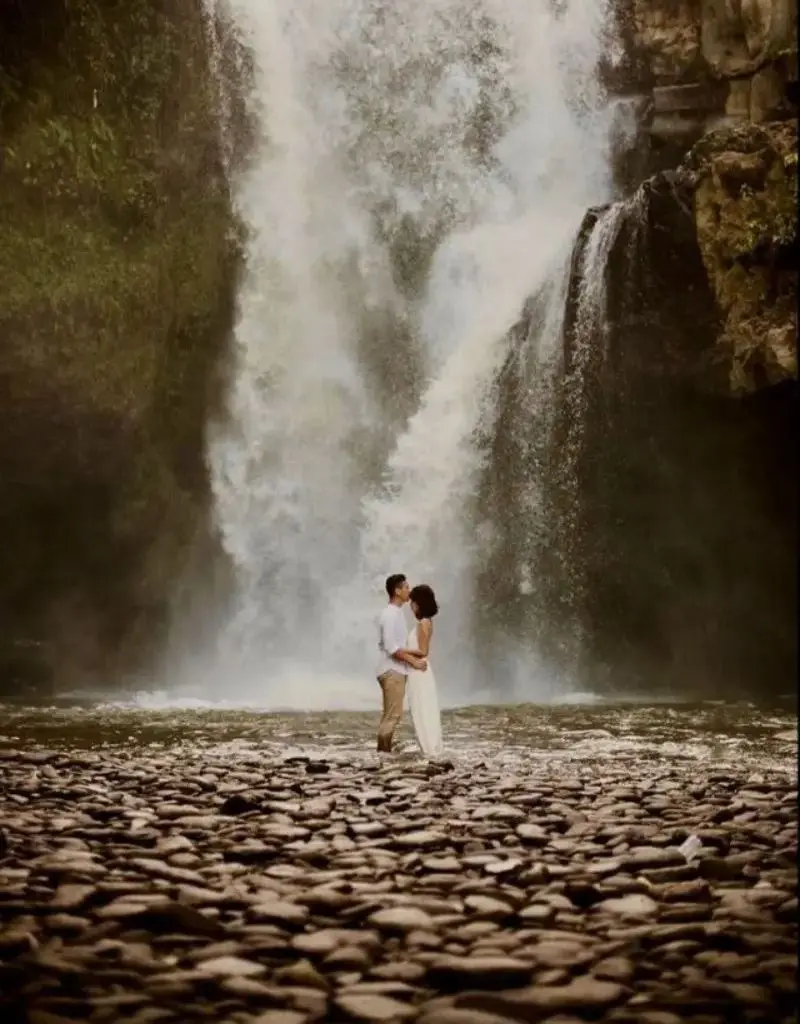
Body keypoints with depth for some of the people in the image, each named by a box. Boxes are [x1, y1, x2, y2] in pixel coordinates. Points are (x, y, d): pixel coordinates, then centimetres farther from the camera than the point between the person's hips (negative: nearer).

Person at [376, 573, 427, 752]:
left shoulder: (395, 613, 15)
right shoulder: (391, 614, -16)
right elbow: (391, 648, -22)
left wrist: (415, 652, 5)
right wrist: (414, 661, -16)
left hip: (395, 670, 10)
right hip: (392, 671, -10)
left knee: (390, 715, 10)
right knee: (393, 715, -10)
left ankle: (384, 752, 12)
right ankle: (384, 752, -8)